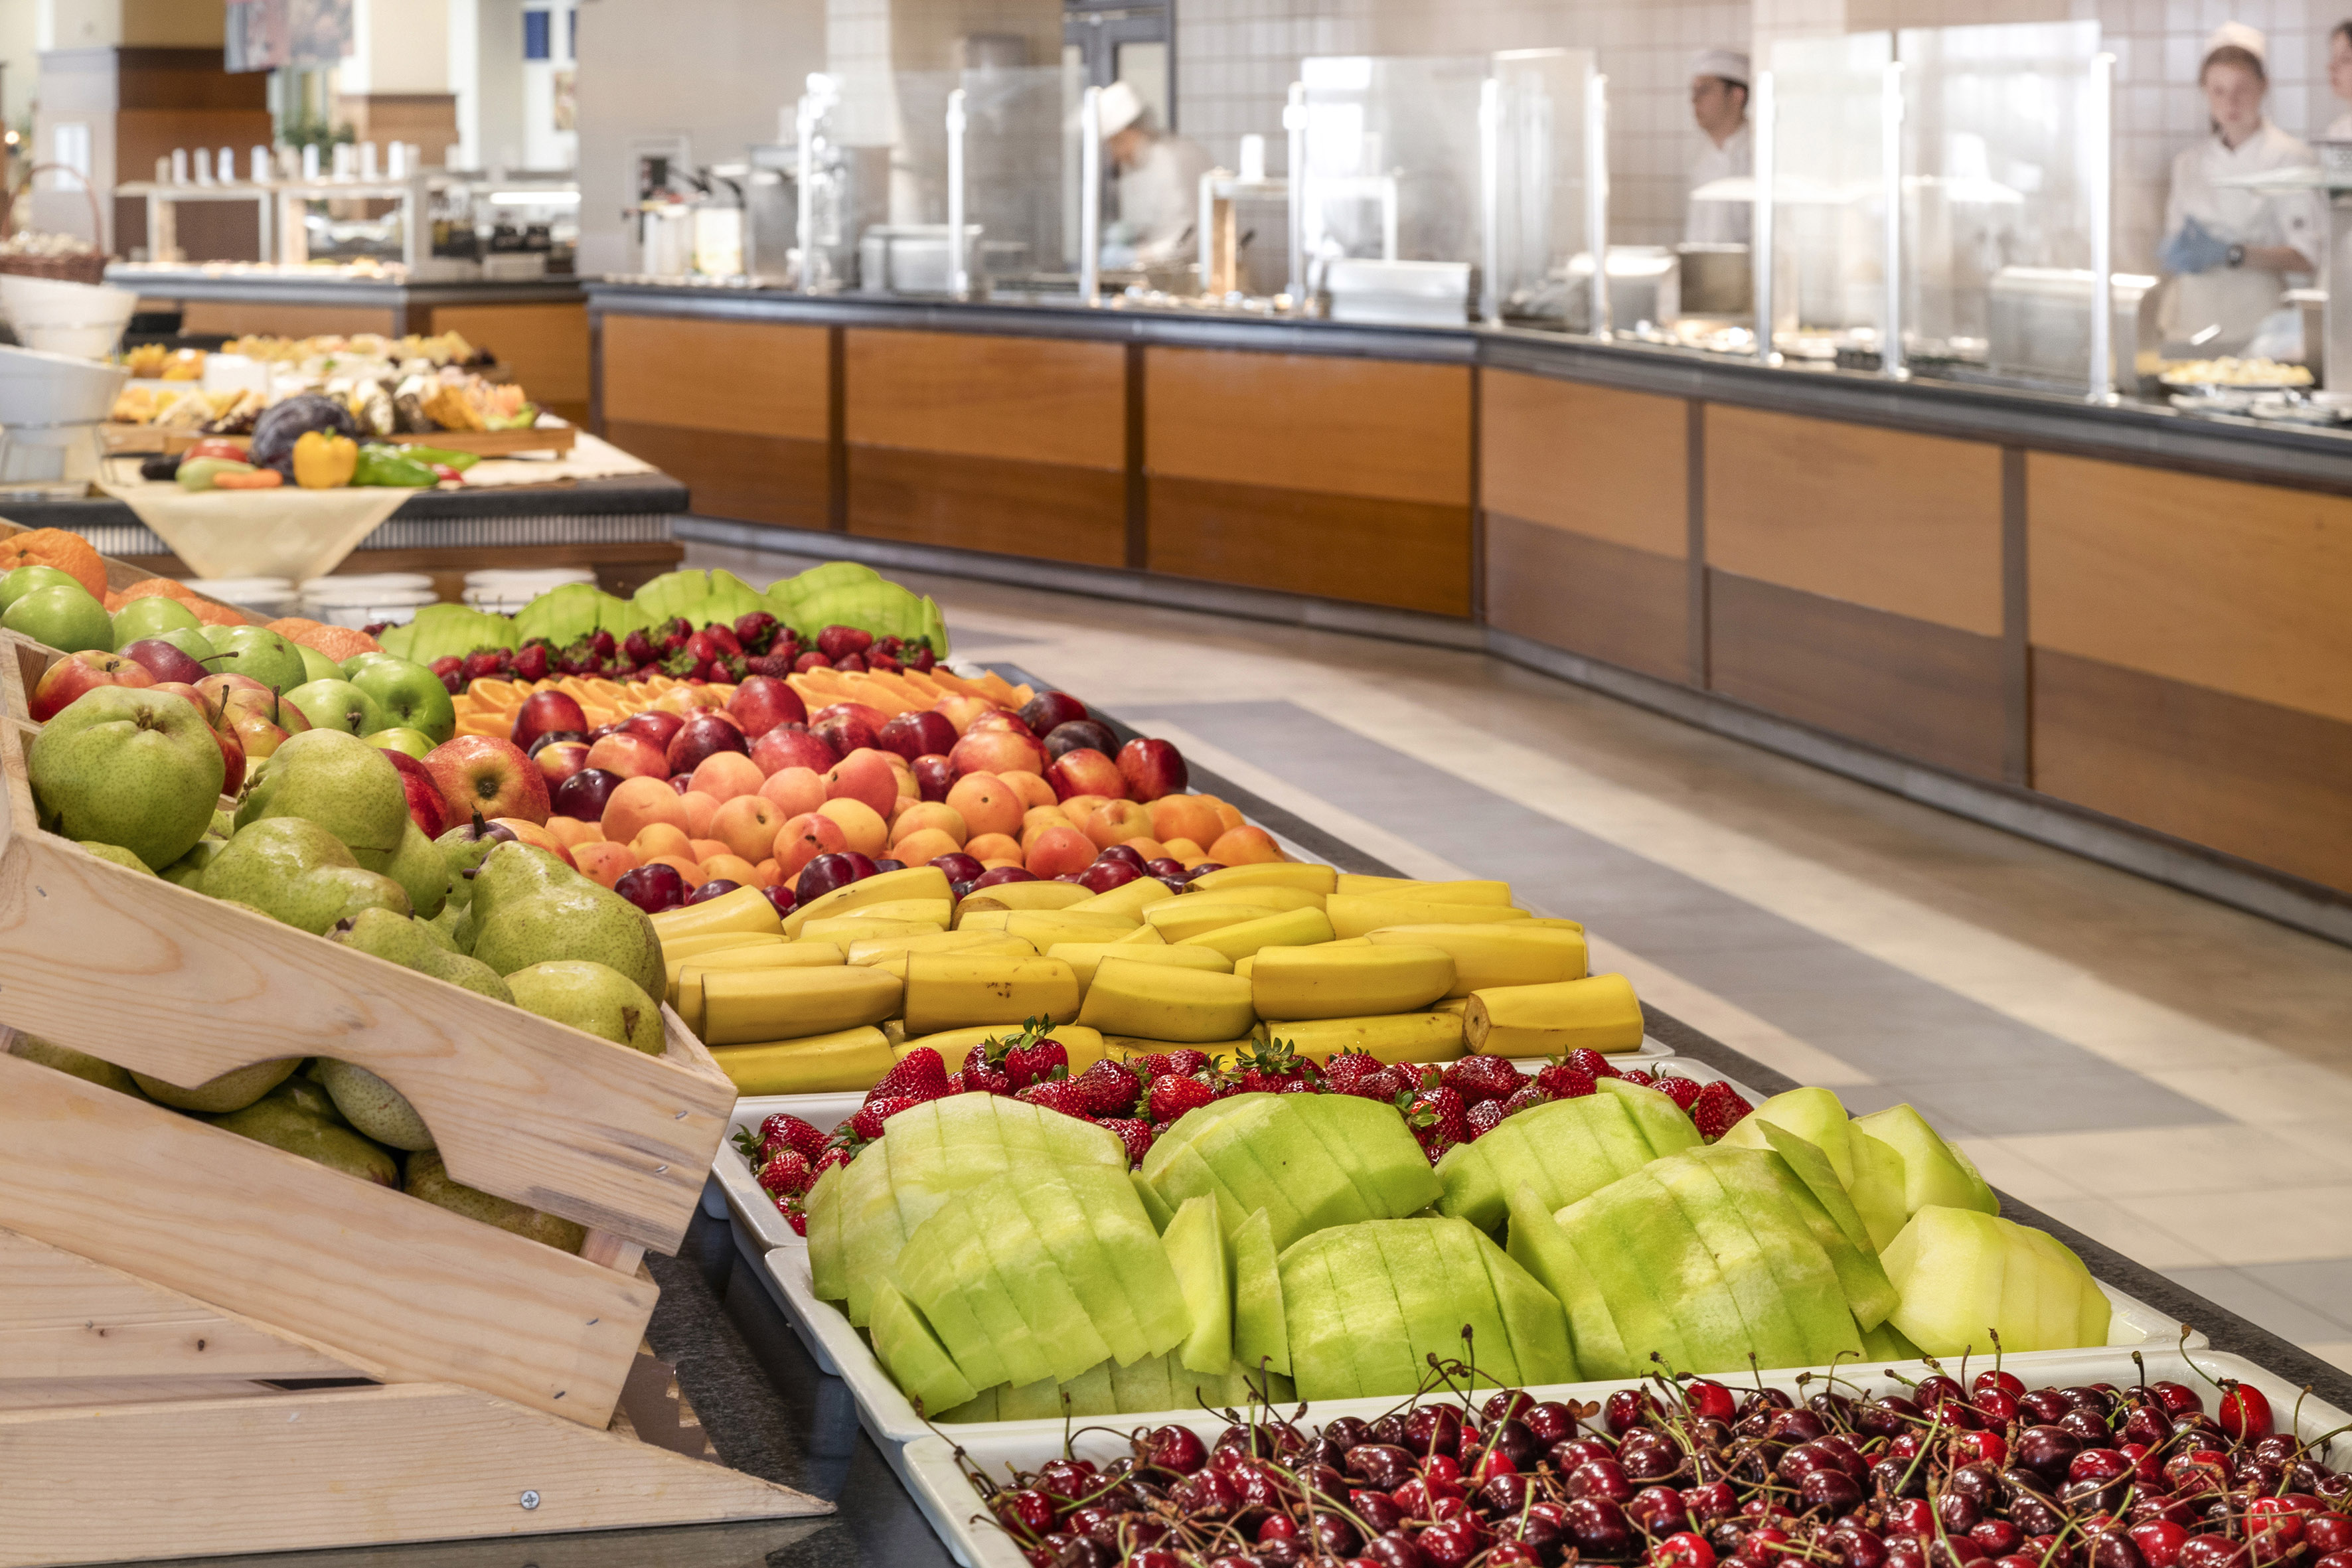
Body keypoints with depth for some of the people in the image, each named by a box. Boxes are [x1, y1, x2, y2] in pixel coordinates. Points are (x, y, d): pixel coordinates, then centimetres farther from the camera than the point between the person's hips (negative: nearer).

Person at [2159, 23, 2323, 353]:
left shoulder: (2290, 157, -1)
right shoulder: (2189, 163, 14)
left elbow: (2306, 256, -7)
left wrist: (2232, 254, -19)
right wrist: (2173, 252, -6)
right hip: (2193, 324, 4)